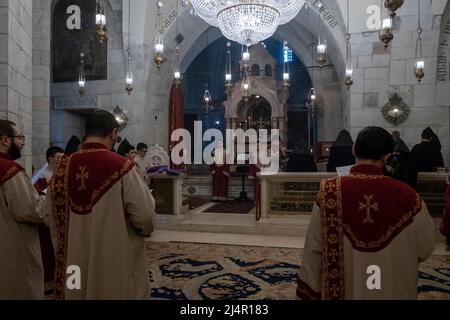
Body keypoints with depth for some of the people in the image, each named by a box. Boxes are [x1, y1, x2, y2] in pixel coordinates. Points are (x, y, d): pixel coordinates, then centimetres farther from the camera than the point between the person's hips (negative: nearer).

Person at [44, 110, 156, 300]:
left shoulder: (63, 167, -4)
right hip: (115, 264, -4)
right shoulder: (121, 166, -19)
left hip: (73, 260, 5)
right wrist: (146, 229, 4)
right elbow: (144, 215, -19)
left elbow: (51, 215, 6)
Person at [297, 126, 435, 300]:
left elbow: (314, 248, -12)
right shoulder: (406, 194, -17)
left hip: (342, 289, -1)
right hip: (394, 290, 1)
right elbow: (426, 246, -3)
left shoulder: (329, 192, -19)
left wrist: (310, 291, 1)